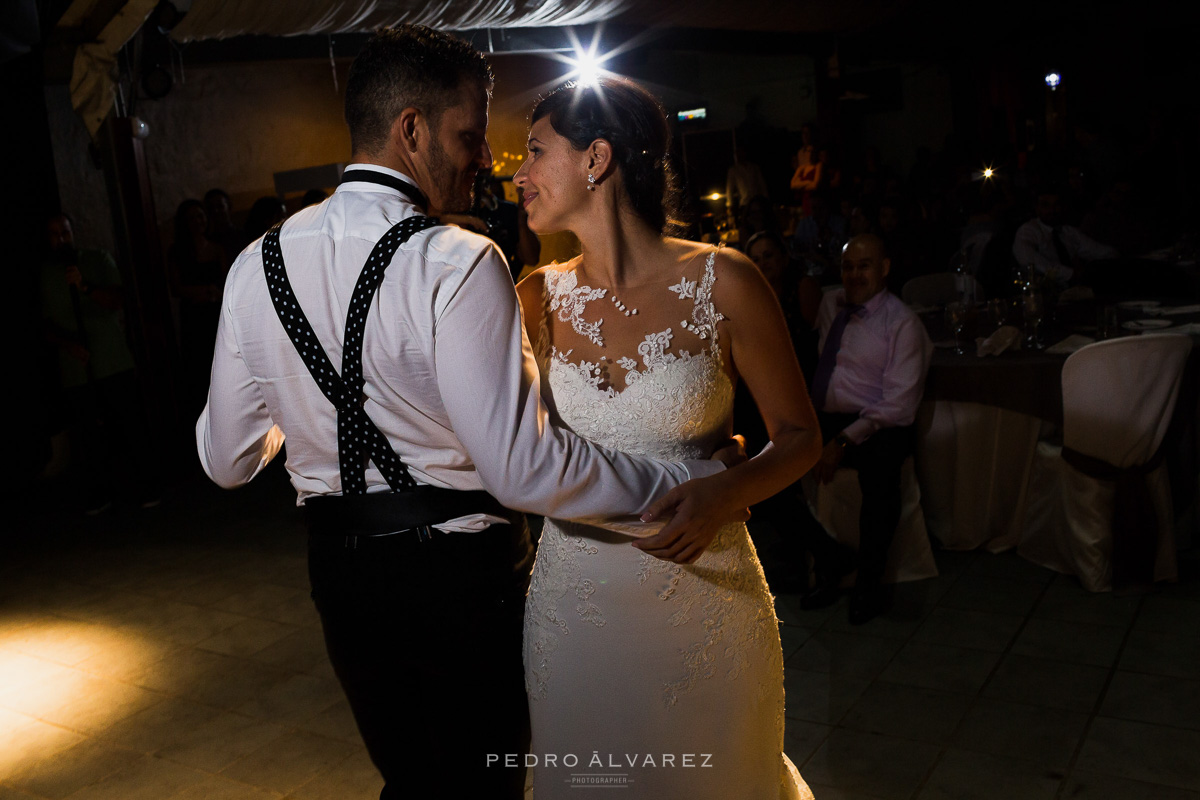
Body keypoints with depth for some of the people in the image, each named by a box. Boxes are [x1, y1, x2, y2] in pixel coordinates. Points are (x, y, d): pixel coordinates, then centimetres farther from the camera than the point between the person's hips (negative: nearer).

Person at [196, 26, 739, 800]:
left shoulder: (259, 264, -3)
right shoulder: (456, 263, -21)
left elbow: (228, 460, 5)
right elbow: (524, 468, -28)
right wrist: (693, 477, -20)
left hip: (342, 571, 6)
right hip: (464, 572, -5)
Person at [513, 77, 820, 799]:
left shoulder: (720, 282, -12)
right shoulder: (542, 295, -2)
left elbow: (799, 435, -5)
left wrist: (717, 497, -24)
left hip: (701, 595, -2)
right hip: (573, 597, 3)